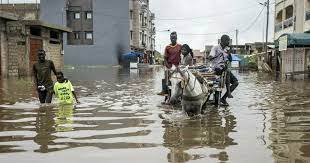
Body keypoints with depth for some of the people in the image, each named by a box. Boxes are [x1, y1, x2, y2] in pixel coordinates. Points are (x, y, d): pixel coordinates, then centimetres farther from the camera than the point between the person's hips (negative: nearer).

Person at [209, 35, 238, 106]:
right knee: (227, 71, -39)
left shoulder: (226, 49, 16)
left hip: (224, 68, 7)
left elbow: (230, 60, 12)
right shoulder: (215, 48, -3)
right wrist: (218, 55, -31)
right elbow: (210, 57, -17)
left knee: (236, 82, -5)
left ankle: (223, 98, -2)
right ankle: (228, 91, -35)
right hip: (217, 68, -7)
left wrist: (229, 53, -6)